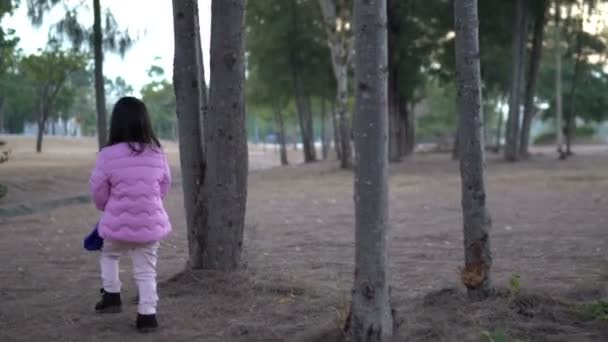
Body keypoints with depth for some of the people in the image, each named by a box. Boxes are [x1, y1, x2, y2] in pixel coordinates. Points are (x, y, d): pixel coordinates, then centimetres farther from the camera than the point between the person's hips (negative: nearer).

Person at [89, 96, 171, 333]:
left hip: (119, 223, -2)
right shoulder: (157, 153, -2)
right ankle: (147, 314, 7)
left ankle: (111, 296, 24)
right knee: (146, 270, 9)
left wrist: (105, 207, 20)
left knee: (109, 255, 28)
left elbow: (98, 190, -2)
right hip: (150, 223, 2)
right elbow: (164, 186, 10)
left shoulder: (108, 155, -12)